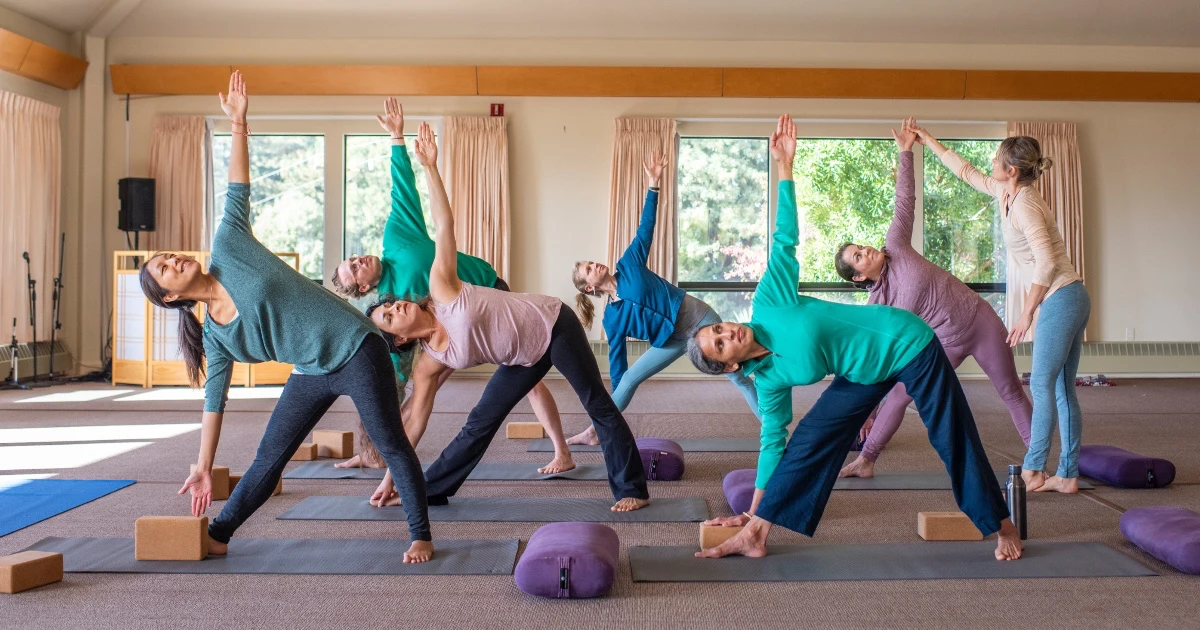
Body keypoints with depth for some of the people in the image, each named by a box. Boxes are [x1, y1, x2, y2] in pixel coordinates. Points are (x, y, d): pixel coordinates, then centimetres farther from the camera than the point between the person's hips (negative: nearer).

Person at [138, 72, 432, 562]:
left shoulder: (227, 249, -4)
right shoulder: (216, 337, 4)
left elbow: (238, 190, 0)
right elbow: (214, 399, 8)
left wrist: (237, 123, -3)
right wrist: (203, 469, 8)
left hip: (356, 351, -4)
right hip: (311, 375, 4)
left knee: (391, 445, -2)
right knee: (268, 458, 8)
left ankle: (421, 536, 10)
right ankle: (217, 536, 25)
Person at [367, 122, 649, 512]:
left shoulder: (441, 290, -17)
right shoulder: (428, 364, -7)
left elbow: (444, 225, -18)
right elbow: (414, 423, -2)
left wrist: (430, 167, -25)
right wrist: (390, 477, 0)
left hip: (553, 324, -4)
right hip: (525, 359, 4)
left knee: (598, 405, -1)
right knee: (479, 424, 5)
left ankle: (632, 490, 10)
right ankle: (427, 491, 22)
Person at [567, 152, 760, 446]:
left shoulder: (628, 264, -6)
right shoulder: (612, 318, -3)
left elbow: (645, 229, -7)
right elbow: (617, 361, 3)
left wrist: (654, 184, -14)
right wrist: (613, 400, 5)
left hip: (698, 318, -3)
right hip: (674, 340, 3)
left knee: (740, 378, -2)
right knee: (628, 379, 1)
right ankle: (596, 432, 15)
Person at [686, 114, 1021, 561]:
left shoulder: (767, 304, -20)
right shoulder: (769, 382, -8)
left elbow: (785, 238, -15)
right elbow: (773, 441, -1)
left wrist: (784, 165, -16)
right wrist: (755, 508, 1)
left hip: (908, 342, -4)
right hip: (868, 375, 4)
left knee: (954, 440, 2)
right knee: (809, 438, -4)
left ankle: (1002, 526, 21)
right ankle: (755, 533, 0)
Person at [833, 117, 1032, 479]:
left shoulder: (894, 247, -8)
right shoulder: (875, 307, -9)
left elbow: (904, 201, -3)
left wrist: (905, 152, -8)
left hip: (981, 320, 0)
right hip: (946, 344, 0)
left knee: (1011, 392, 9)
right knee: (897, 395, -4)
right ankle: (866, 461, 6)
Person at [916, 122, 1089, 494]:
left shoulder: (1024, 204, -17)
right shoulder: (1005, 194, 11)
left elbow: (1046, 261, -23)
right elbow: (966, 172, 26)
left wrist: (1027, 313, -18)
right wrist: (929, 142, 29)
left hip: (1062, 299, -10)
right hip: (1066, 300, 10)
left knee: (1042, 384, -9)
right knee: (1062, 390, 8)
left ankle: (1032, 471, -7)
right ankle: (1067, 475, 12)